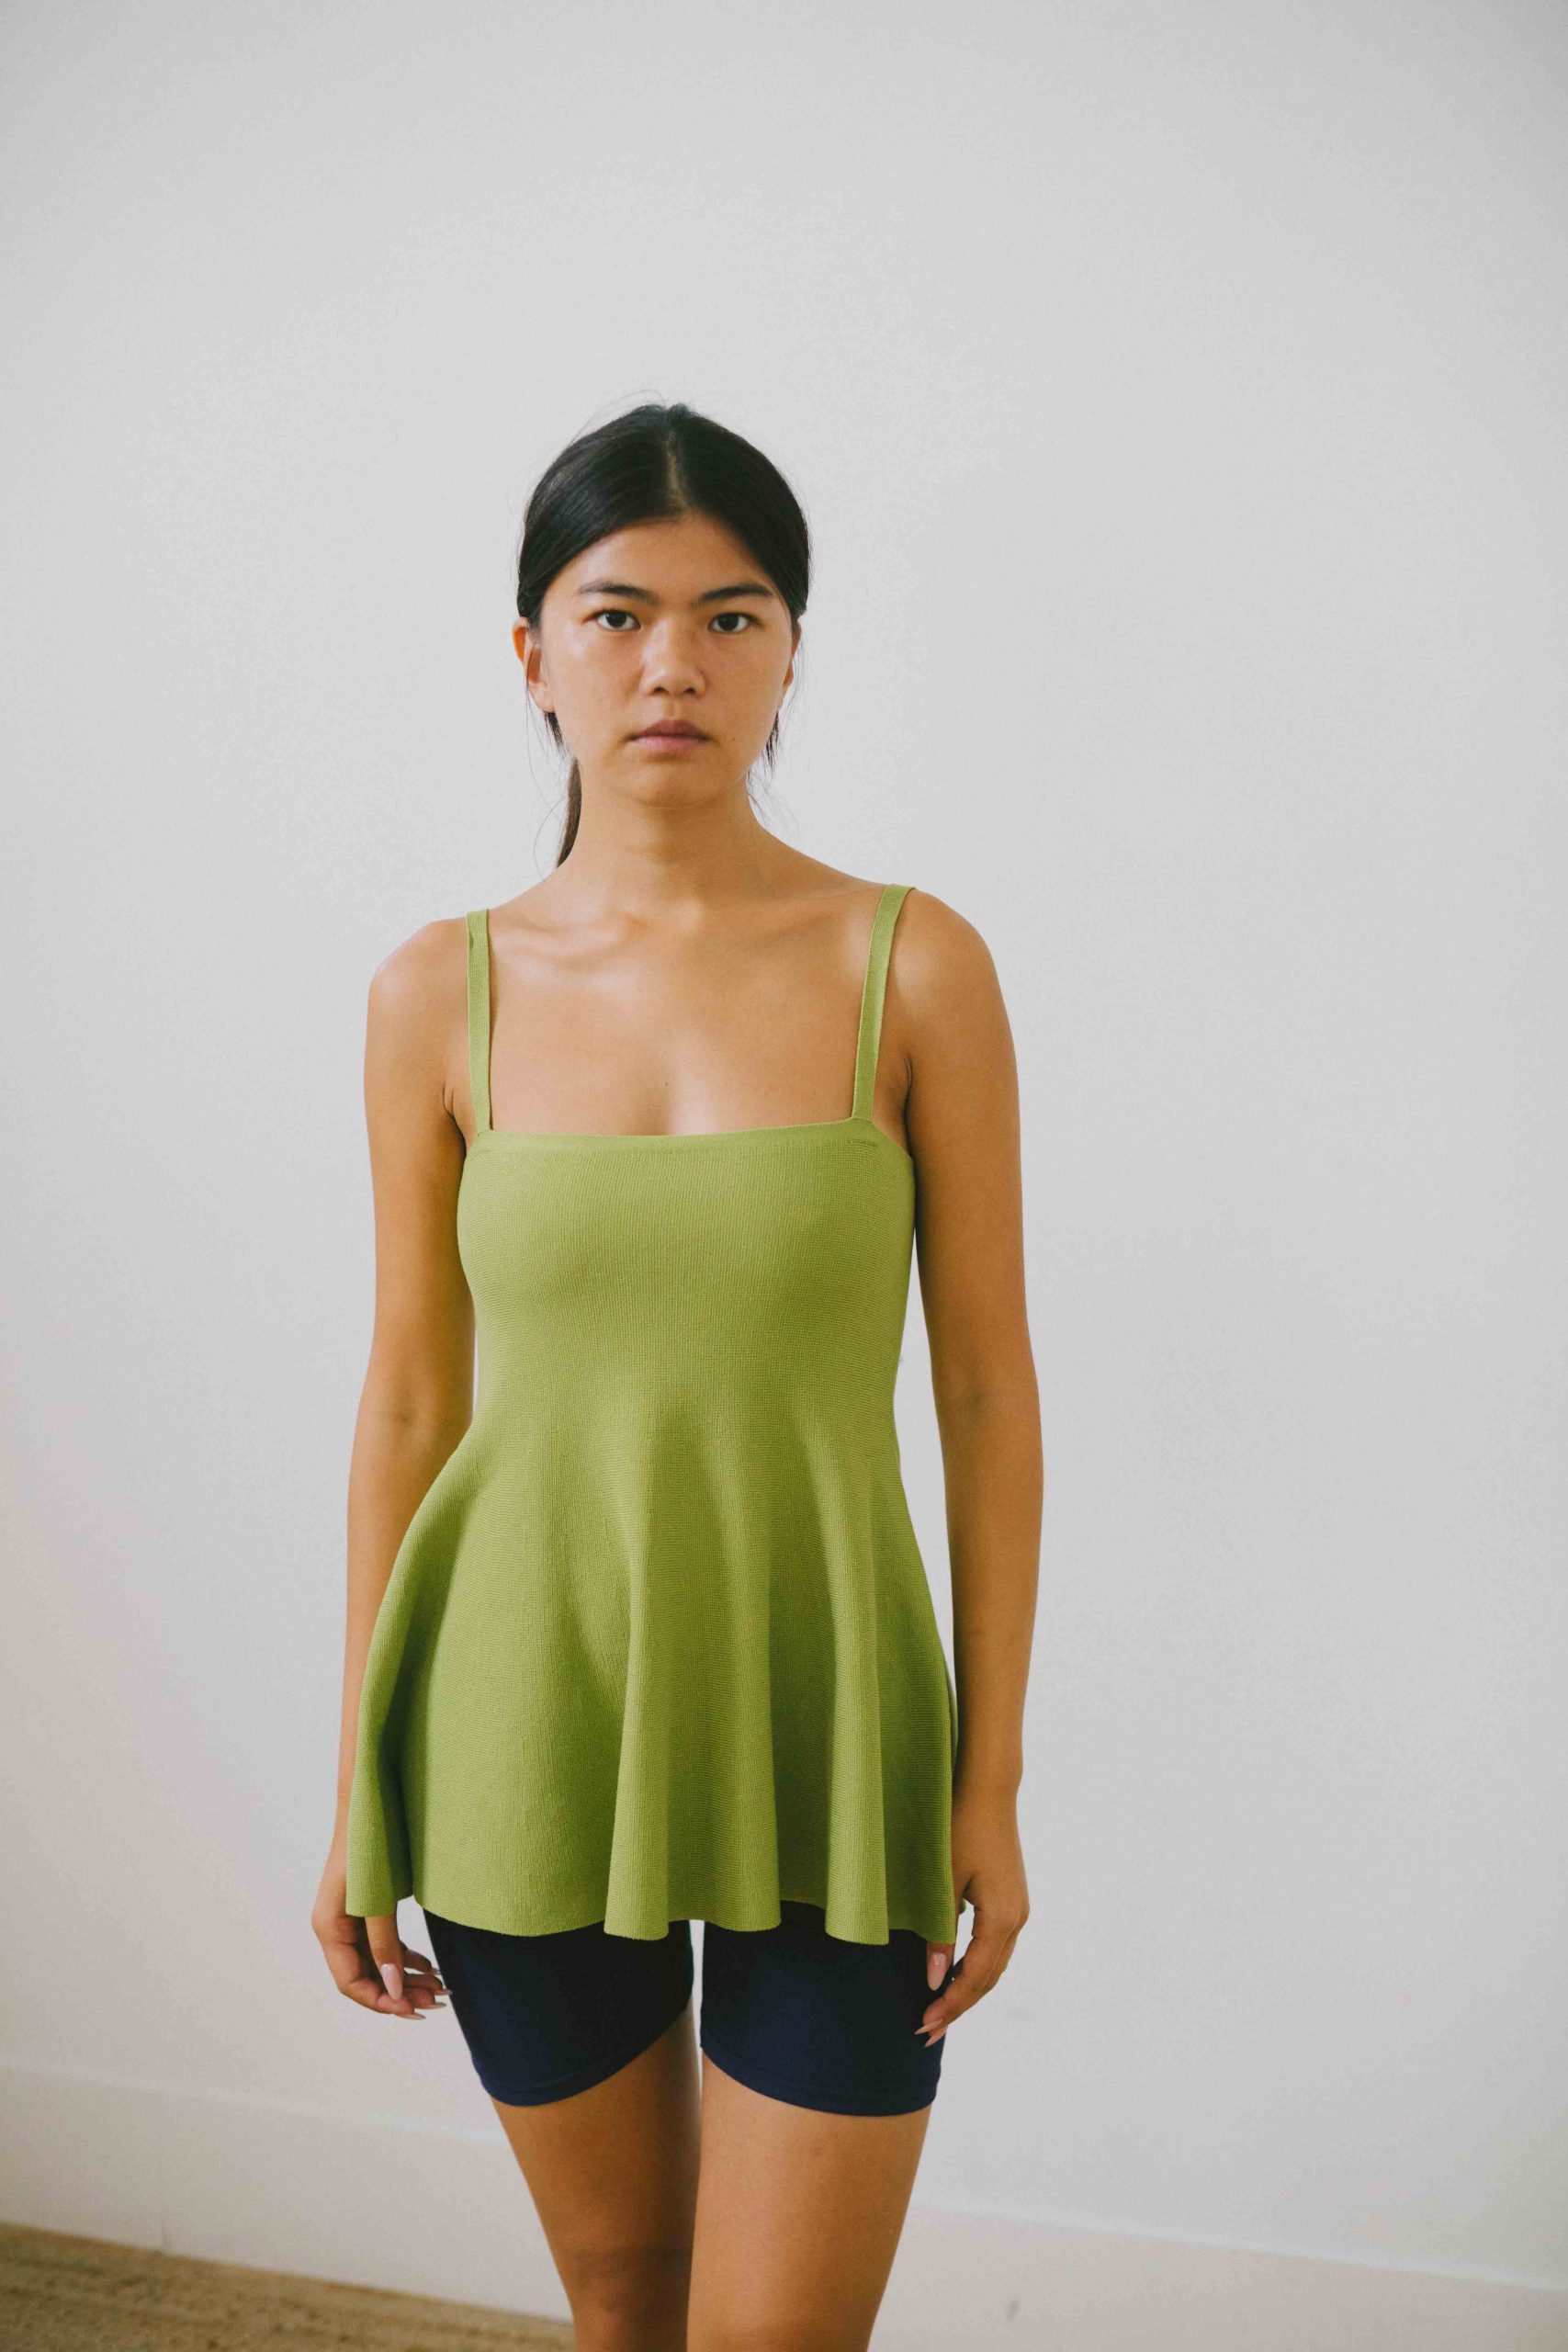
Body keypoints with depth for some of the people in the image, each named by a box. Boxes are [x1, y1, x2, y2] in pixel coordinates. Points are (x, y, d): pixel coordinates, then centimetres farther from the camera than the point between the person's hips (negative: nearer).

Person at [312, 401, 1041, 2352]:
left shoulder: (913, 966, -7)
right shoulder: (441, 992, -2)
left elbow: (986, 1398, -3)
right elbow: (410, 1403, 3)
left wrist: (994, 1781, -3)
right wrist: (357, 1792, 6)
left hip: (820, 1731, -1)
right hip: (527, 1725, 2)